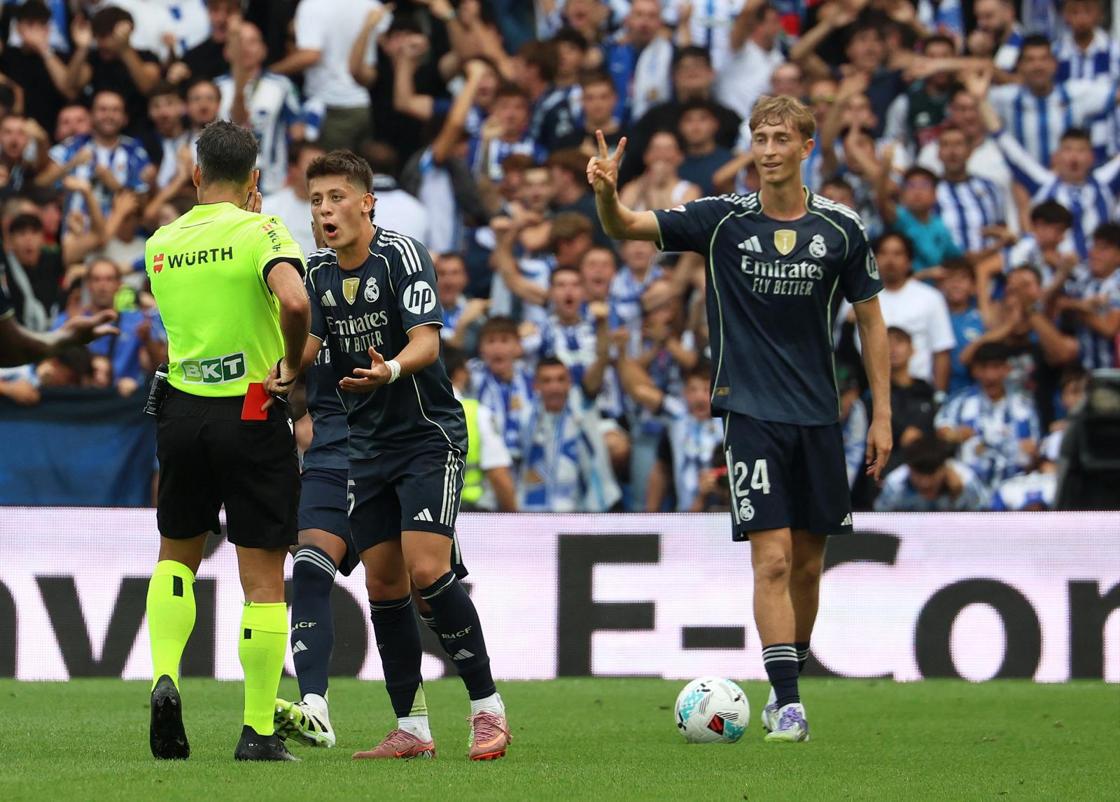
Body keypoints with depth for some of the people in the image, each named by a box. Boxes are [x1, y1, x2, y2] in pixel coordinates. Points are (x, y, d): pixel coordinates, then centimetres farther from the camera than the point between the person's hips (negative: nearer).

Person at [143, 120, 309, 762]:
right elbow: (294, 301, -29)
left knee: (177, 556, 23)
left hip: (183, 413, 4)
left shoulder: (161, 244, 6)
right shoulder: (260, 231, -11)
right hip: (251, 416, -4)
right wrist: (294, 363, -11)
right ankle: (259, 732, 1)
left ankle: (164, 676, 2)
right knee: (264, 578, 2)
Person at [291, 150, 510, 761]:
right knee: (383, 582, 3)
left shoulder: (401, 254, -14)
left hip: (429, 435, -7)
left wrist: (389, 370, -43)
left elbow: (426, 343, -23)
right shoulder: (320, 272, 6)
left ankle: (487, 709, -10)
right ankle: (412, 728, 11)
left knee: (428, 571, -19)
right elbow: (306, 347, 4)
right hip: (368, 445, 7)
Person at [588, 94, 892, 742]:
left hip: (819, 416, 3)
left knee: (808, 563, 10)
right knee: (772, 559, -12)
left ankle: (790, 683, 26)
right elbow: (626, 226, -12)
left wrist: (882, 415, 5)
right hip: (752, 413, -3)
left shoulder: (840, 227, 0)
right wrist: (608, 194, -35)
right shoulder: (723, 220, -5)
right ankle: (787, 702, -12)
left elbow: (870, 319, 8)